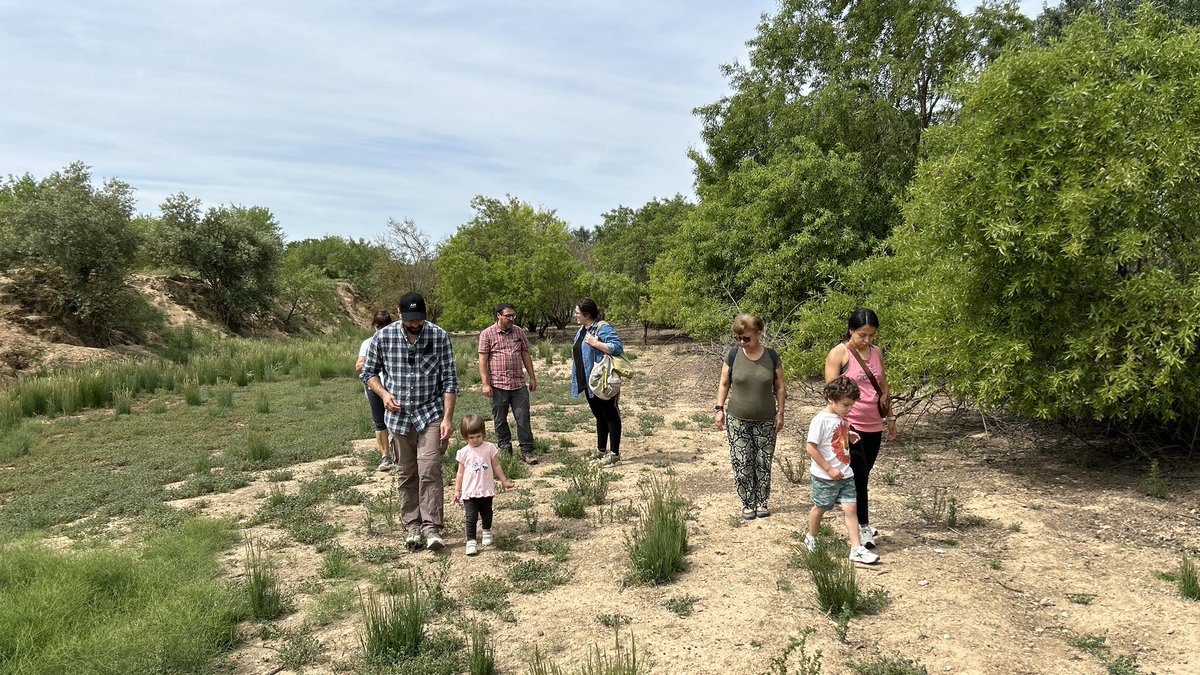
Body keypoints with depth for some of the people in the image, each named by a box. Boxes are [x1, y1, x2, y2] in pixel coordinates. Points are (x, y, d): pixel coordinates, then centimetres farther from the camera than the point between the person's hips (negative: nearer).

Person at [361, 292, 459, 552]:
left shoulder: (439, 337, -8)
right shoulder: (384, 337, -5)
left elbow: (450, 380, -6)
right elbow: (368, 372, 8)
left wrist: (447, 418, -12)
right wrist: (384, 394, -10)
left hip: (431, 413, -2)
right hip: (399, 415, 2)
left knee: (430, 470, -11)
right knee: (406, 474, 8)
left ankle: (431, 527, -4)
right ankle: (413, 526, 19)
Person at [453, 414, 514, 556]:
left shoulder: (489, 448, -4)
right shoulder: (463, 453, -3)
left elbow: (496, 466, 5)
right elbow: (460, 472, 5)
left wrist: (504, 481, 6)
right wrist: (457, 490, 6)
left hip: (487, 490, 1)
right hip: (469, 492, -1)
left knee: (486, 514, 18)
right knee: (471, 517, -7)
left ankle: (487, 532, 42)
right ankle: (471, 541, -3)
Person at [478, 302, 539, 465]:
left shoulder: (519, 332, 11)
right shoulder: (487, 334, -2)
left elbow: (525, 355, 16)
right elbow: (483, 360, -5)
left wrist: (532, 377, 13)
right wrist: (485, 384, -11)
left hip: (519, 384, 3)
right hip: (498, 385, -3)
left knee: (523, 418, 0)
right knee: (500, 420, 8)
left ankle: (527, 450, 6)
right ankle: (505, 449, 22)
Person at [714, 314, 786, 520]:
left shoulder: (771, 356, -2)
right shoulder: (733, 355, -3)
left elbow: (779, 387, 5)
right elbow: (724, 384, 6)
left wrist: (780, 413, 3)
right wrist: (719, 408, -1)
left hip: (765, 421, 0)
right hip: (737, 420, 0)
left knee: (763, 463, 6)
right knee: (742, 464, -1)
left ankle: (762, 502, 21)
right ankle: (748, 504, 13)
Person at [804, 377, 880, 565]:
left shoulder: (842, 418, 5)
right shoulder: (820, 420, -20)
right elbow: (811, 448, -21)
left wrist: (850, 436, 4)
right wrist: (829, 469, -20)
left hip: (845, 474, 6)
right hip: (825, 477, -6)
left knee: (851, 508, 0)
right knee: (820, 508, 12)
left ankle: (857, 549, 1)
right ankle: (811, 538, 35)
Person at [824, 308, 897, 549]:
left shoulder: (877, 352, 9)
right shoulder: (839, 353, -10)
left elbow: (883, 387, 19)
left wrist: (890, 417, 19)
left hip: (874, 425, 6)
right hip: (850, 426, -6)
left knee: (863, 475, 14)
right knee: (859, 476, -6)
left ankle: (861, 522, 25)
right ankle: (863, 528, 3)